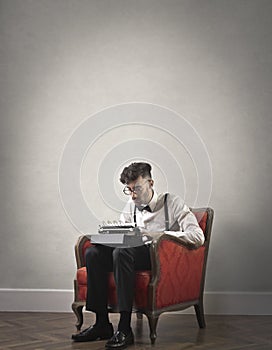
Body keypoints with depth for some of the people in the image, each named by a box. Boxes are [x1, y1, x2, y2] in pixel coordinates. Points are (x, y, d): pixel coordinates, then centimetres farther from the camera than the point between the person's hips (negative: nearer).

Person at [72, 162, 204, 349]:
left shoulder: (172, 203, -2)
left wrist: (158, 235, -20)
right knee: (93, 253, -15)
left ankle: (125, 329, -34)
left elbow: (198, 237, -13)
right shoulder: (131, 206, 17)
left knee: (122, 252, -33)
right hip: (135, 254, 6)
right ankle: (102, 324, -15)